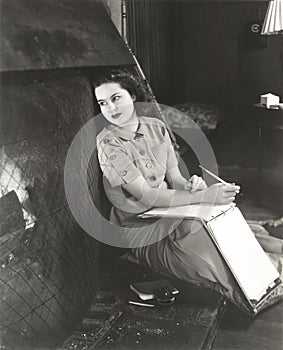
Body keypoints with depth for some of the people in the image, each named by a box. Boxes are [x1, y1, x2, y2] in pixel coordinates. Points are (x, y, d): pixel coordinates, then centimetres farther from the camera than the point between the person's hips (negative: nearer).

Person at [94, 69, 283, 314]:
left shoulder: (156, 127, 1)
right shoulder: (108, 144, -16)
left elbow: (174, 178, 2)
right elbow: (147, 196, -22)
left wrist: (189, 186, -22)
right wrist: (204, 196, -28)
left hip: (173, 213, 5)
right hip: (145, 234, -5)